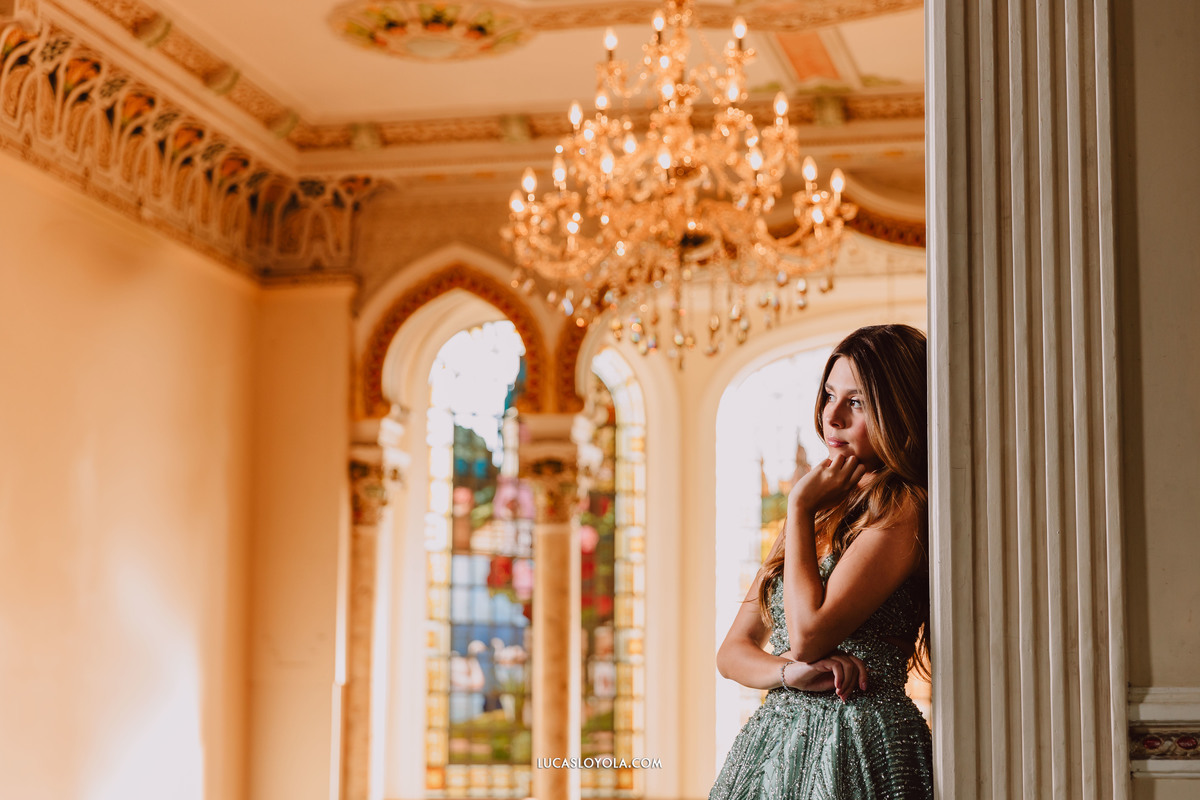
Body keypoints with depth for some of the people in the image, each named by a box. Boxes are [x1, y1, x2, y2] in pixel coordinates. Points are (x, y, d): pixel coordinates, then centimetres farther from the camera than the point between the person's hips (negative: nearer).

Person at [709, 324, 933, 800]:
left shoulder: (899, 509, -10)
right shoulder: (819, 513, 14)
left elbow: (809, 634, -18)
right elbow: (733, 651, 11)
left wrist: (801, 507, -8)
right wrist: (790, 672, -11)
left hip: (857, 749, -7)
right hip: (773, 740, 7)